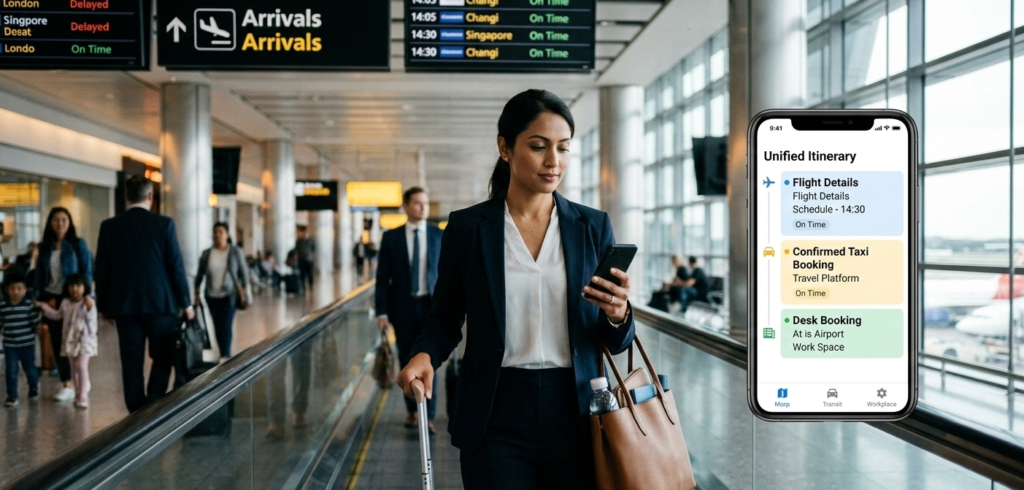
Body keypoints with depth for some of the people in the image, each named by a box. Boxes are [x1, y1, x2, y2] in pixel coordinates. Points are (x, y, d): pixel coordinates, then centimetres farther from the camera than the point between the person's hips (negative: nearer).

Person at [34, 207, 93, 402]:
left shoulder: (78, 245, -4)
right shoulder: (45, 247, 8)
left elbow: (87, 273, -5)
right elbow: (39, 275, 11)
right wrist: (36, 298, 5)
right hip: (50, 298, 4)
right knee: (56, 342, 5)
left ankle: (70, 385, 2)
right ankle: (67, 384, 12)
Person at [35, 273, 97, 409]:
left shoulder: (88, 303, -11)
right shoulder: (65, 303, 6)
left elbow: (91, 319, -17)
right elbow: (57, 315, 23)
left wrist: (89, 308, -32)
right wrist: (43, 306, 20)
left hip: (85, 339, -6)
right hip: (70, 340, 6)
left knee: (82, 366, -14)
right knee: (74, 368, 11)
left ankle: (83, 396, -13)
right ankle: (78, 394, 22)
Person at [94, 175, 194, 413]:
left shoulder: (109, 226, 2)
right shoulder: (164, 224, -5)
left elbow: (102, 270, 5)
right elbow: (176, 267, -5)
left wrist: (103, 306, 15)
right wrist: (186, 303, 4)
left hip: (124, 305, 2)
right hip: (160, 303, -2)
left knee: (132, 363, 6)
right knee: (163, 358, 10)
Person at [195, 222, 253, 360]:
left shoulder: (236, 252, -5)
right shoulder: (206, 253, 0)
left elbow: (244, 273, -2)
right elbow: (200, 274, 10)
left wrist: (247, 294, -2)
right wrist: (197, 293, 12)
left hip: (229, 295, -3)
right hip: (212, 296, 3)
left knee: (226, 326, -11)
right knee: (218, 327, 7)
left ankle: (225, 356, -11)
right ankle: (224, 356, 17)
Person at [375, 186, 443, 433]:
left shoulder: (440, 235, 2)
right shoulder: (391, 237, 1)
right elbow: (382, 277, 0)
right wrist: (382, 312, -5)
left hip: (431, 305, -1)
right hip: (403, 307, 1)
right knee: (407, 361, 9)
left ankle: (428, 416, -2)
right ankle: (412, 410, 24)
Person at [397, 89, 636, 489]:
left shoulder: (593, 226, 2)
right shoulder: (467, 226, -1)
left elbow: (615, 342, 4)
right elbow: (445, 318, 7)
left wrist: (617, 315, -17)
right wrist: (424, 354, -14)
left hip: (574, 414, 2)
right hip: (496, 417, -1)